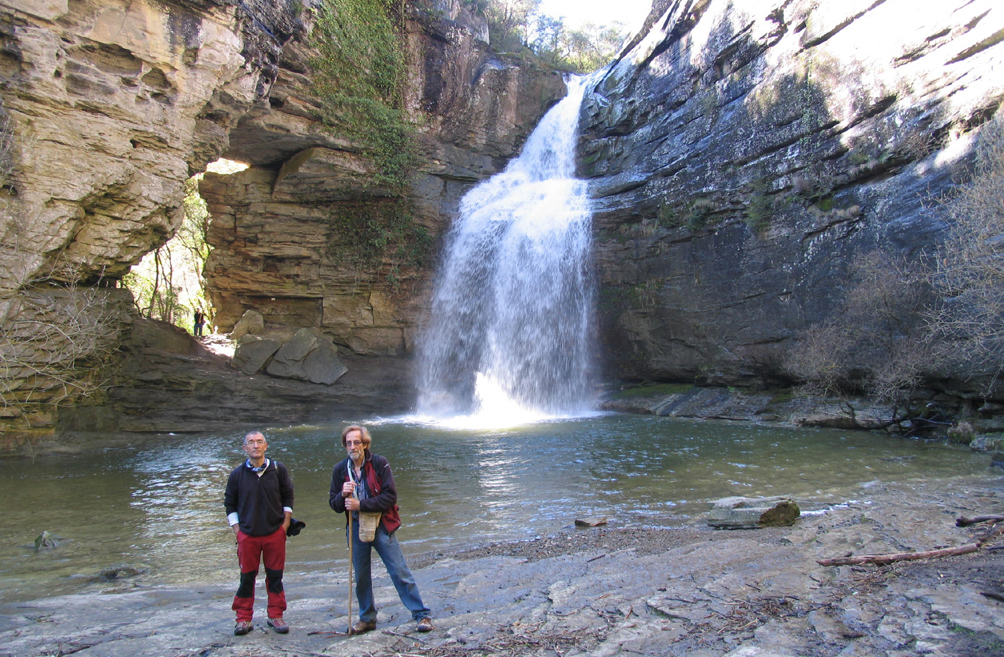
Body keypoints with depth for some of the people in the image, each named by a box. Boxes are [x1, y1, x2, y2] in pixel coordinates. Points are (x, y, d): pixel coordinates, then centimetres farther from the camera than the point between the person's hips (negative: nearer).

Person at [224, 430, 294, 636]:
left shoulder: (278, 469, -2)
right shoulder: (237, 474, -2)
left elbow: (288, 497, 7)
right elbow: (230, 504, 7)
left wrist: (285, 524, 2)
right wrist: (237, 530, 0)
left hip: (275, 533, 0)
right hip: (247, 535, 0)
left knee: (275, 576, 8)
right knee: (247, 577, 7)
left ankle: (276, 615, 21)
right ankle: (243, 619, 20)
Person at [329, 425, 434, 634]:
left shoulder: (379, 463, -9)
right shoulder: (340, 469, 2)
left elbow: (390, 496, -15)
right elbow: (334, 505, 5)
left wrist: (360, 505, -21)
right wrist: (343, 495, -17)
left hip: (381, 528, -3)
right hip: (356, 529, 4)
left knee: (400, 573, -3)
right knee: (361, 577, 12)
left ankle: (422, 615, 6)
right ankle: (367, 619, 30)